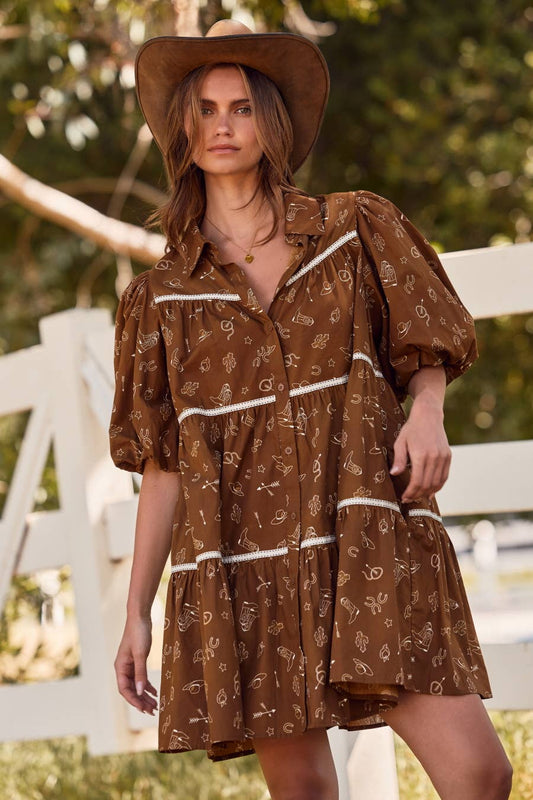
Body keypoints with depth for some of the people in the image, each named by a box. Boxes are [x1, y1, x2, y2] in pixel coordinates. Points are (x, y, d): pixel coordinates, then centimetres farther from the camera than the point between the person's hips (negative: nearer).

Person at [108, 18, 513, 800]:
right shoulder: (162, 295, 12)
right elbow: (163, 465, 12)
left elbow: (426, 352, 15)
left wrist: (427, 413, -8)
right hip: (245, 568, 1)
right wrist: (136, 614, 7)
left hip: (371, 545, 0)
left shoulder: (354, 229, 11)